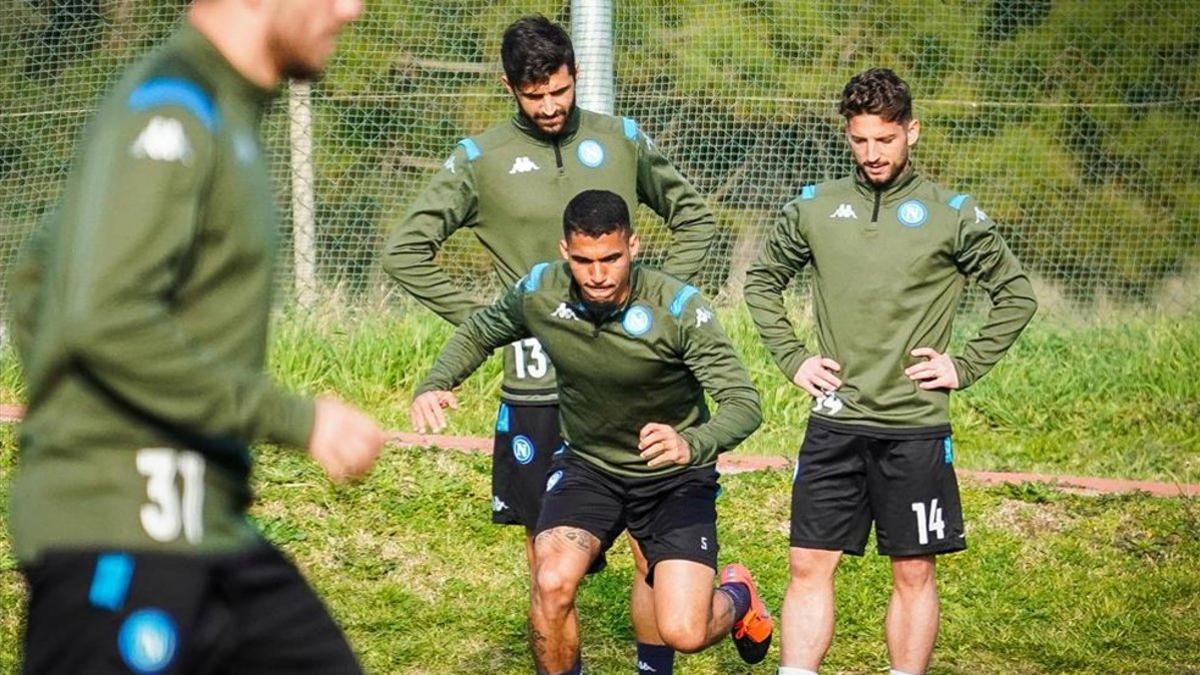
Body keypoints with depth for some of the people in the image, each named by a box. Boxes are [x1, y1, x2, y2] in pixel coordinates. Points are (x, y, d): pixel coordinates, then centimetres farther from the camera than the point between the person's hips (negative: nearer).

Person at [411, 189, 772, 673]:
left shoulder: (678, 307, -25)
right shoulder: (539, 292, -14)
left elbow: (743, 403, -26)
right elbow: (479, 333, 8)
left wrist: (691, 446, -47)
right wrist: (434, 385, -13)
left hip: (675, 479, -2)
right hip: (588, 466, 2)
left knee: (683, 634, -13)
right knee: (552, 583, -26)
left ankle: (736, 597, 25)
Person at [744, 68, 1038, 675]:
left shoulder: (951, 215, -1)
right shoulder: (814, 208, 5)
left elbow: (1016, 295, 6)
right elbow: (762, 282, 19)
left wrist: (965, 366, -2)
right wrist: (792, 357, 7)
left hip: (916, 427, -2)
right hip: (834, 422, 2)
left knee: (914, 573, 4)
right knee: (810, 566, -1)